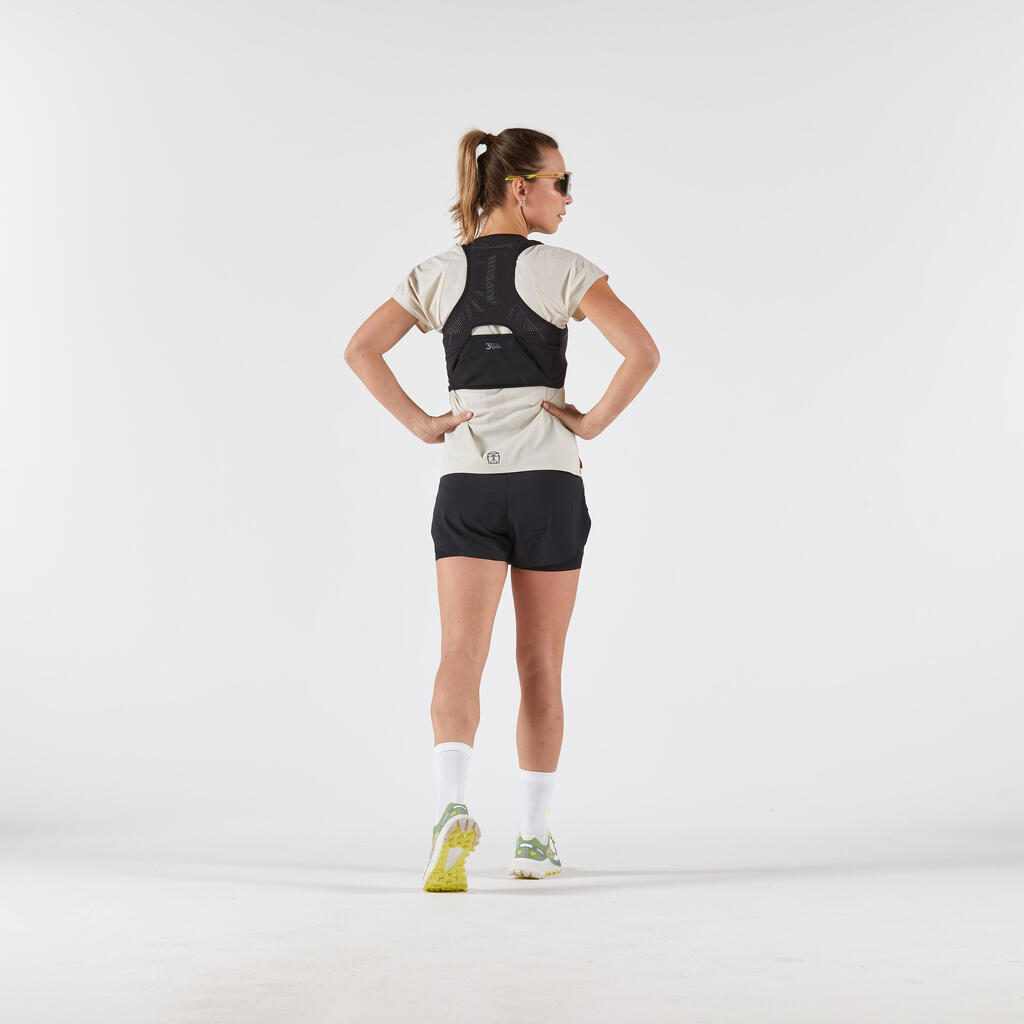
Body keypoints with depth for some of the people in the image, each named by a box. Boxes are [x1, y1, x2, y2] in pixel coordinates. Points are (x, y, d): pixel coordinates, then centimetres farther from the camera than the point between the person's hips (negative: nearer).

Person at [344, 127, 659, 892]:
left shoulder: (438, 273, 7)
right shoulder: (562, 269, -4)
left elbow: (361, 350, 2)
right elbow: (643, 351, -16)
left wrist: (420, 423, 3)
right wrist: (594, 421, -5)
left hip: (465, 483, 2)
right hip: (549, 481, -2)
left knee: (462, 655, -6)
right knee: (540, 667, 9)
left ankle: (454, 806, -30)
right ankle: (534, 839, 16)